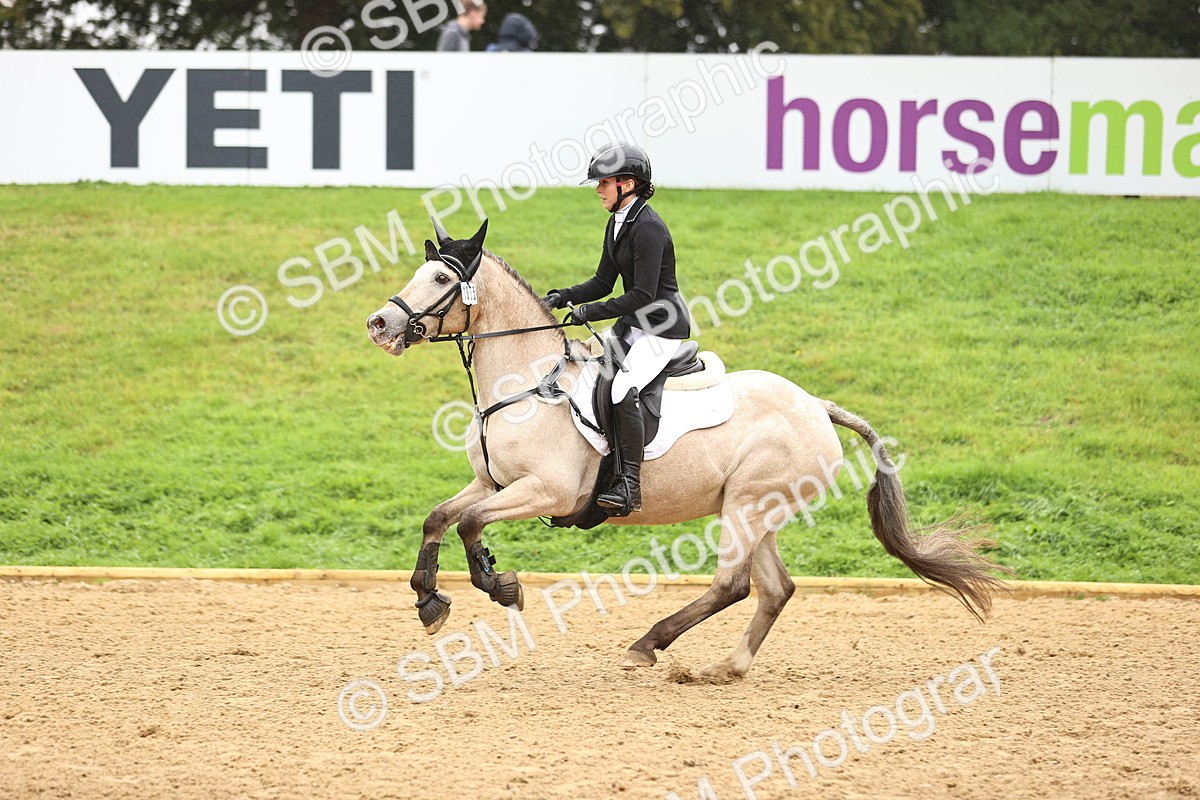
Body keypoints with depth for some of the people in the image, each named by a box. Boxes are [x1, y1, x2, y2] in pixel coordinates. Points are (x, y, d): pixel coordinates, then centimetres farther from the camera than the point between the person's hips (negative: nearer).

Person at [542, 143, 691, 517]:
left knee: (623, 390, -26)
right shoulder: (618, 223, 9)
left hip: (664, 328, -11)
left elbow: (642, 295, -25)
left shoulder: (648, 229, -21)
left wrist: (590, 311, -23)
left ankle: (630, 486, -22)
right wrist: (562, 298, -1)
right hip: (633, 323, 11)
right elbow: (603, 282, 14)